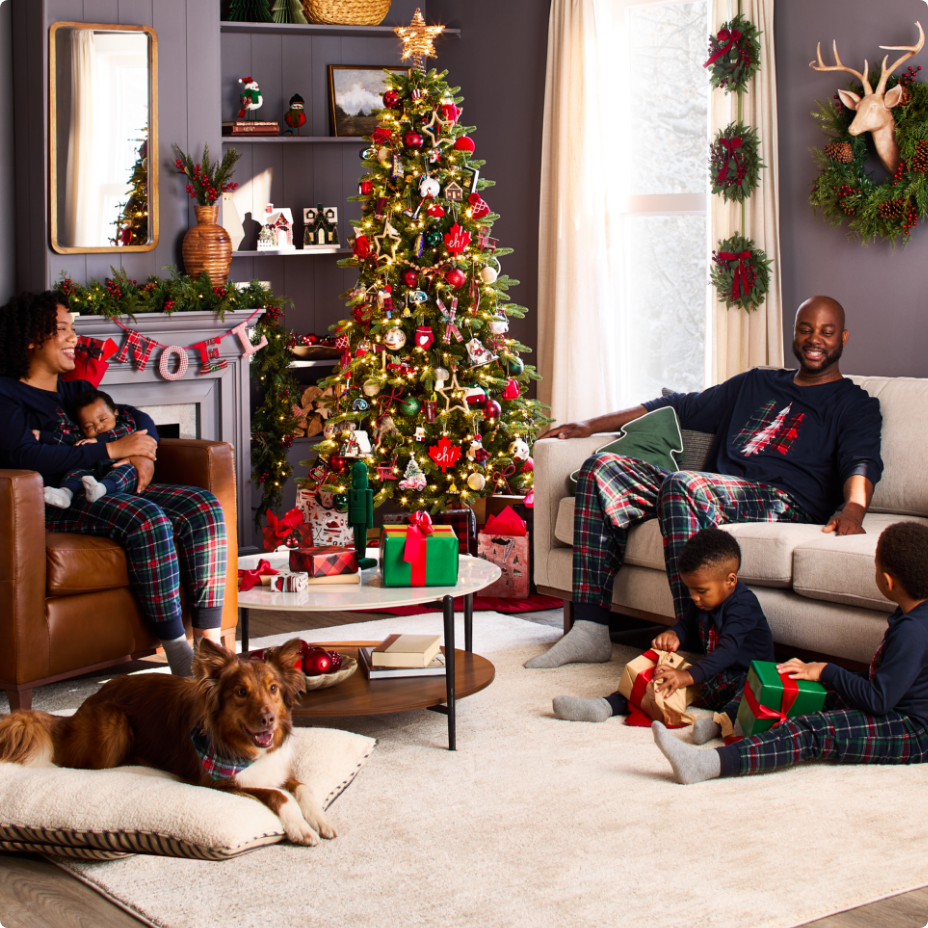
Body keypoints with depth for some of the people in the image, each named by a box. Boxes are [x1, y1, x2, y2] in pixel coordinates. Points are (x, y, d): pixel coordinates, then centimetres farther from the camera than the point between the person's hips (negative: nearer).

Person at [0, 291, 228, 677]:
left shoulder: (76, 390, 25)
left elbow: (139, 419, 30)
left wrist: (143, 454, 4)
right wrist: (114, 449, -15)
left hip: (110, 489, 8)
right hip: (55, 502, -8)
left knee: (204, 507, -15)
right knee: (148, 521, -35)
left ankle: (209, 642, -21)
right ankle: (178, 655, -31)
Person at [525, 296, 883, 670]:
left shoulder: (855, 404, 13)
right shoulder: (756, 384, 31)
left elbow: (861, 460, -7)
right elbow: (681, 407, 32)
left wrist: (853, 509, -32)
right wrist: (591, 425, 28)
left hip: (780, 500, -7)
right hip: (712, 493, 7)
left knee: (681, 483, -36)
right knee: (601, 468, -8)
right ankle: (590, 630, -17)